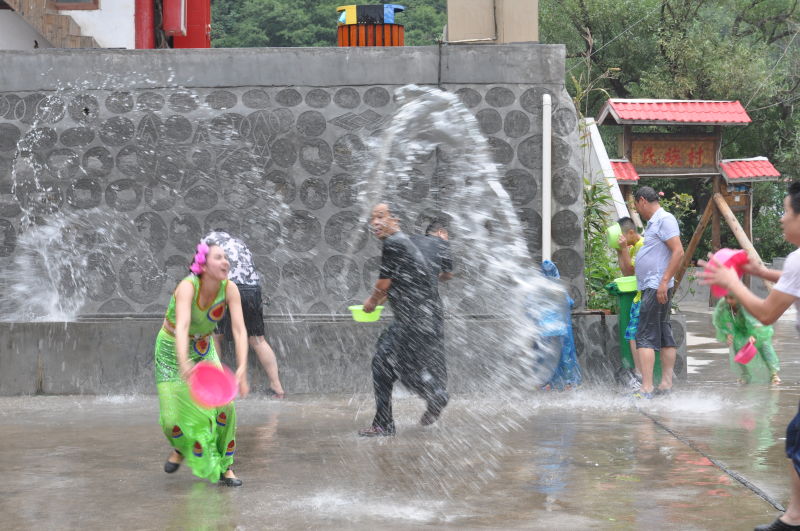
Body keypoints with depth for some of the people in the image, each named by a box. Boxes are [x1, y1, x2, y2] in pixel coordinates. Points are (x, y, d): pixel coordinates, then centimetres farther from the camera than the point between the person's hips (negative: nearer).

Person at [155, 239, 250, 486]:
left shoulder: (229, 289, -19)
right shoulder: (188, 287, -31)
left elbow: (239, 330, -26)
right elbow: (182, 326, -46)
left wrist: (242, 368, -41)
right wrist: (184, 363, -63)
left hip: (203, 349, 3)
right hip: (172, 349, -3)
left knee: (225, 405, -15)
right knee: (171, 419, -6)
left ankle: (224, 467, 2)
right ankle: (181, 448, 30)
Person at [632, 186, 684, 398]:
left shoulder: (665, 219, -11)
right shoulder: (653, 222, 20)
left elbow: (678, 252, -19)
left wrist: (664, 281, -23)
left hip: (657, 287, -11)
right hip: (651, 287, 11)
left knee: (645, 337, -14)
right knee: (664, 336, 10)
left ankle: (646, 389, -19)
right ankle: (666, 384, 12)